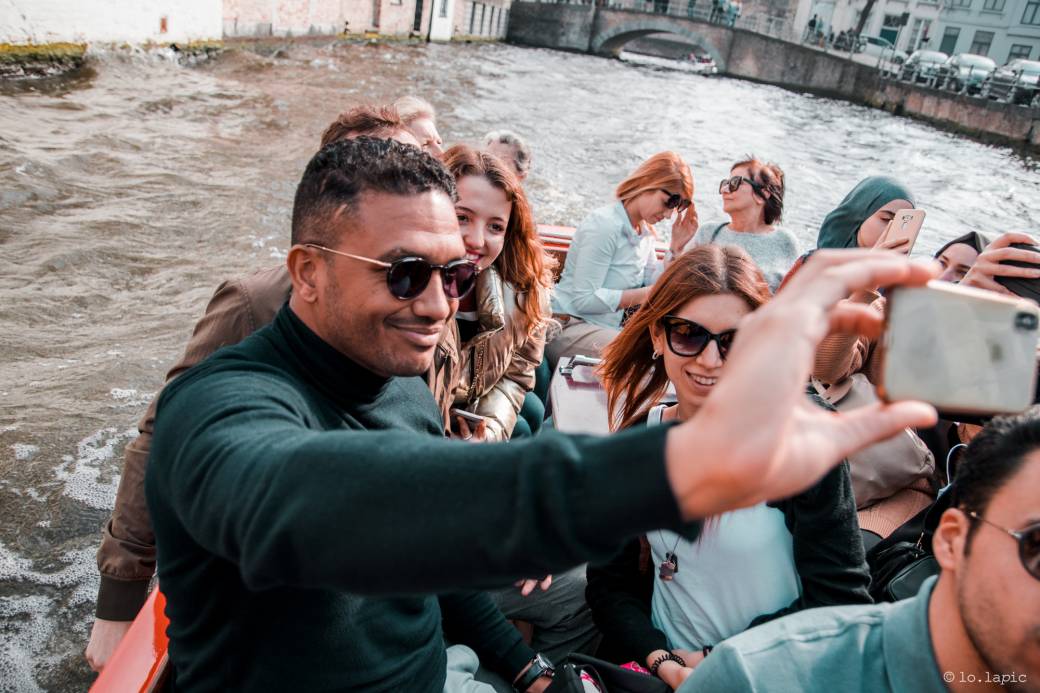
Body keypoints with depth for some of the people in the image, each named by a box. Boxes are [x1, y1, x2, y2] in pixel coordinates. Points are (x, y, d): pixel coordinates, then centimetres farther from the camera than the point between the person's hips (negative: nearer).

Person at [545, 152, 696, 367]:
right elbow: (584, 299, -22)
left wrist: (676, 247, -1)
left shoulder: (645, 232, 11)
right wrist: (643, 295, -24)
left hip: (607, 327, 9)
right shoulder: (604, 225, -17)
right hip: (569, 326, -9)